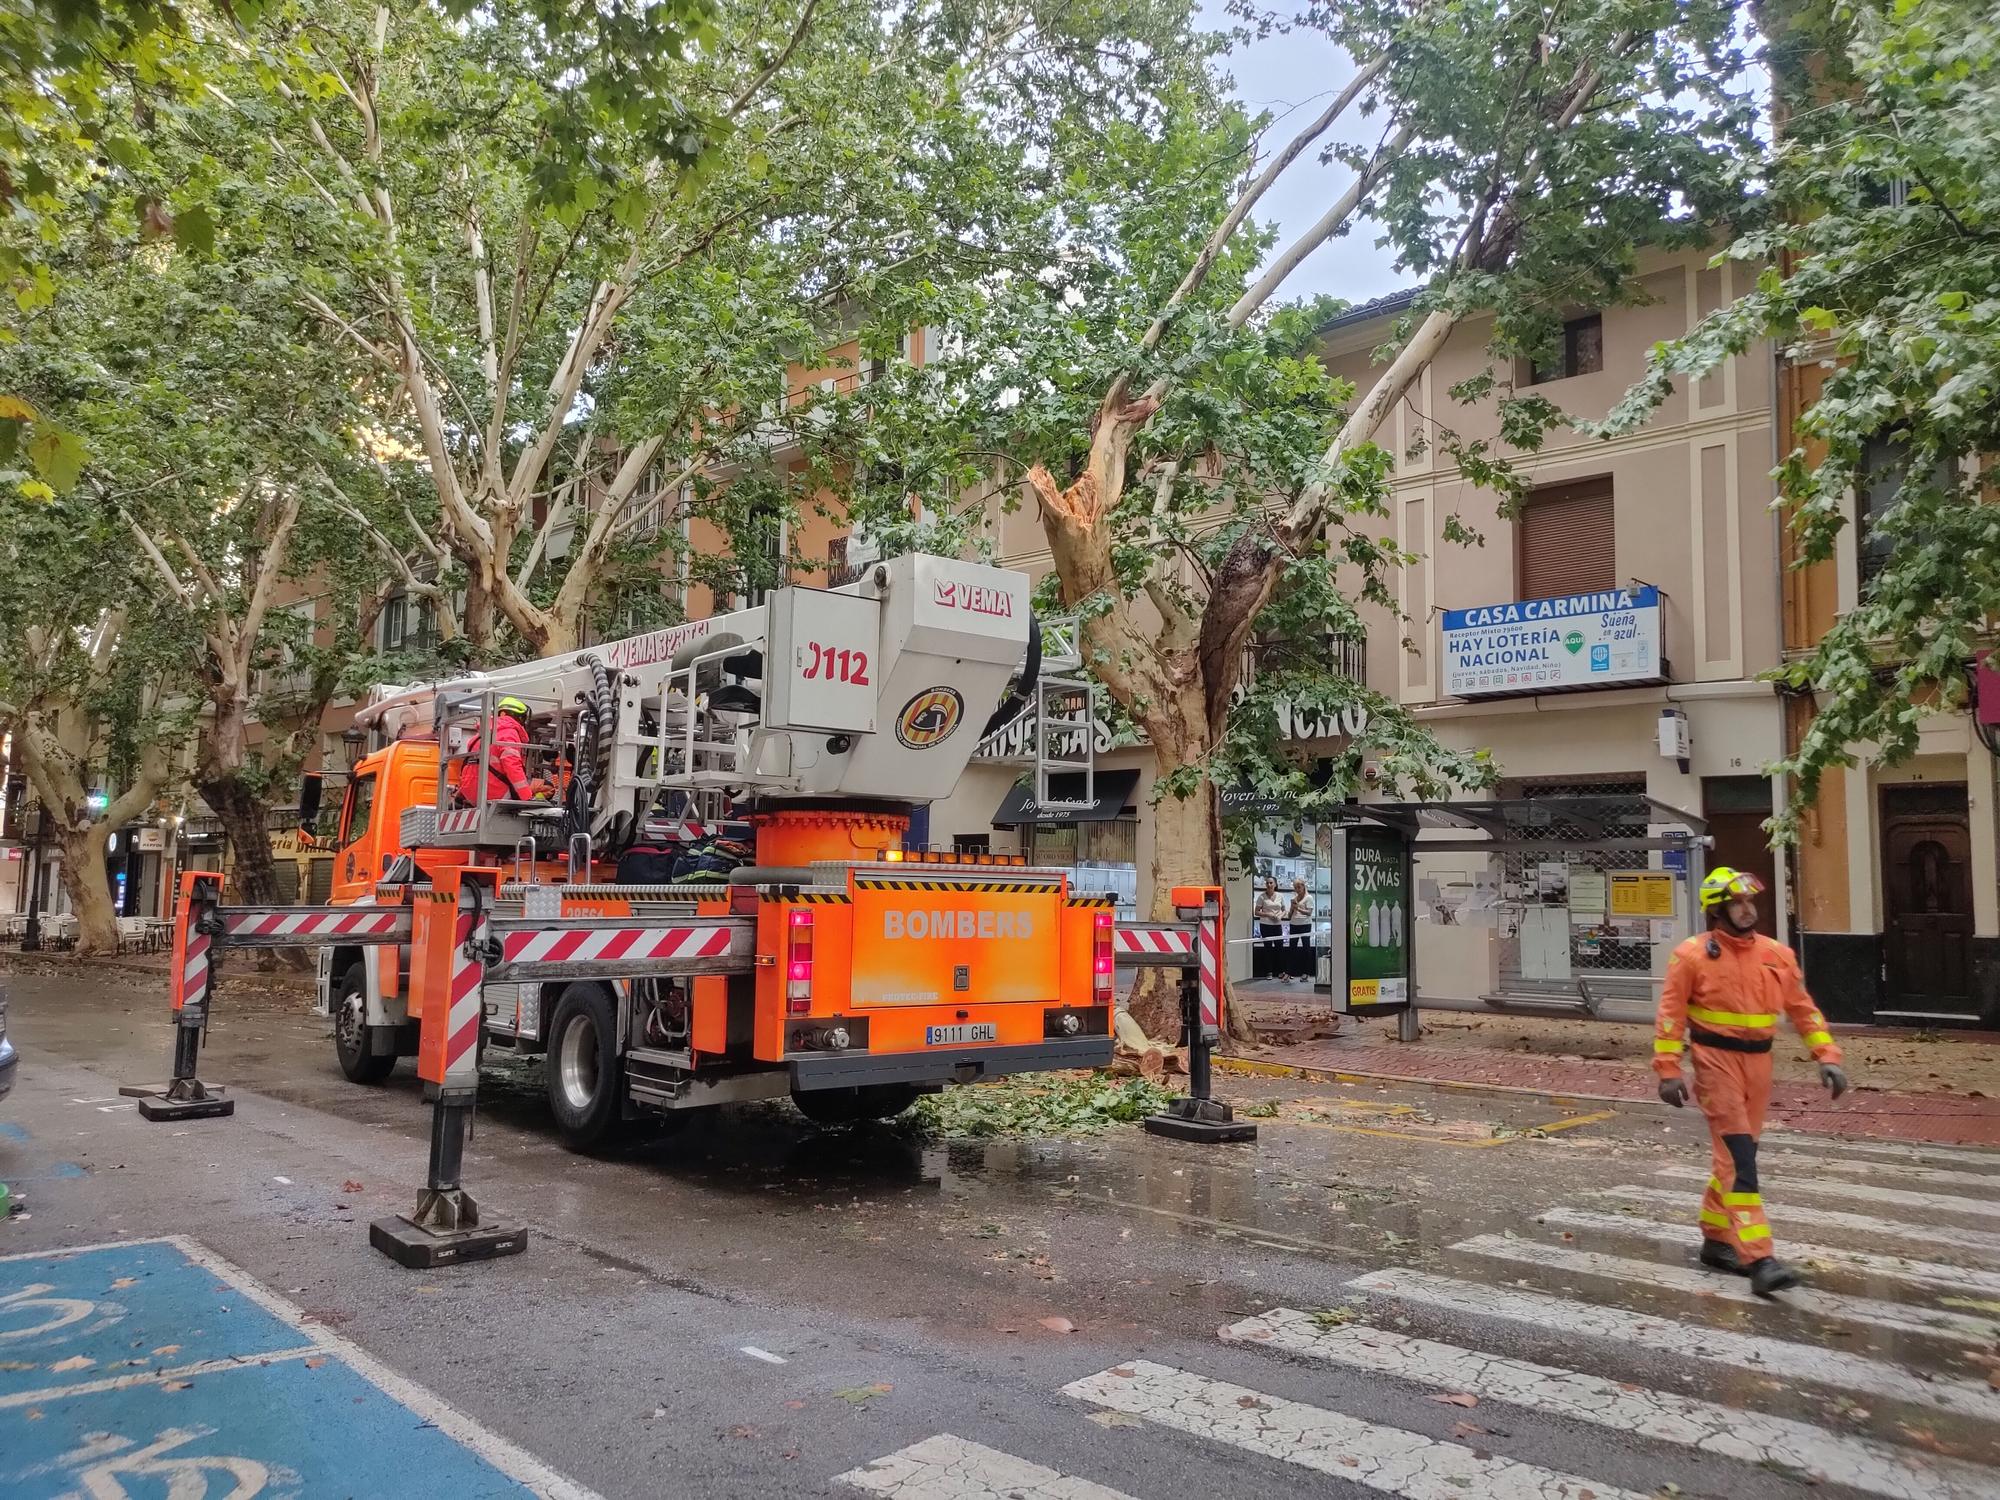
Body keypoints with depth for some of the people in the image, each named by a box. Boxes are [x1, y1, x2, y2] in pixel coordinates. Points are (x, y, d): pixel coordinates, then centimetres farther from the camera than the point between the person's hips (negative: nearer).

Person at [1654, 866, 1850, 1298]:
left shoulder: (1777, 955, 6)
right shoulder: (1693, 955, -8)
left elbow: (1803, 1008, 11)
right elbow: (1670, 1014, -7)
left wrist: (1827, 1056, 2)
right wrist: (1668, 1070, -11)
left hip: (1758, 1061, 6)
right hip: (1716, 1060, -5)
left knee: (1736, 1152, 15)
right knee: (1738, 1157, -11)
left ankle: (1716, 1239, 29)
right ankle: (1758, 1260, -14)